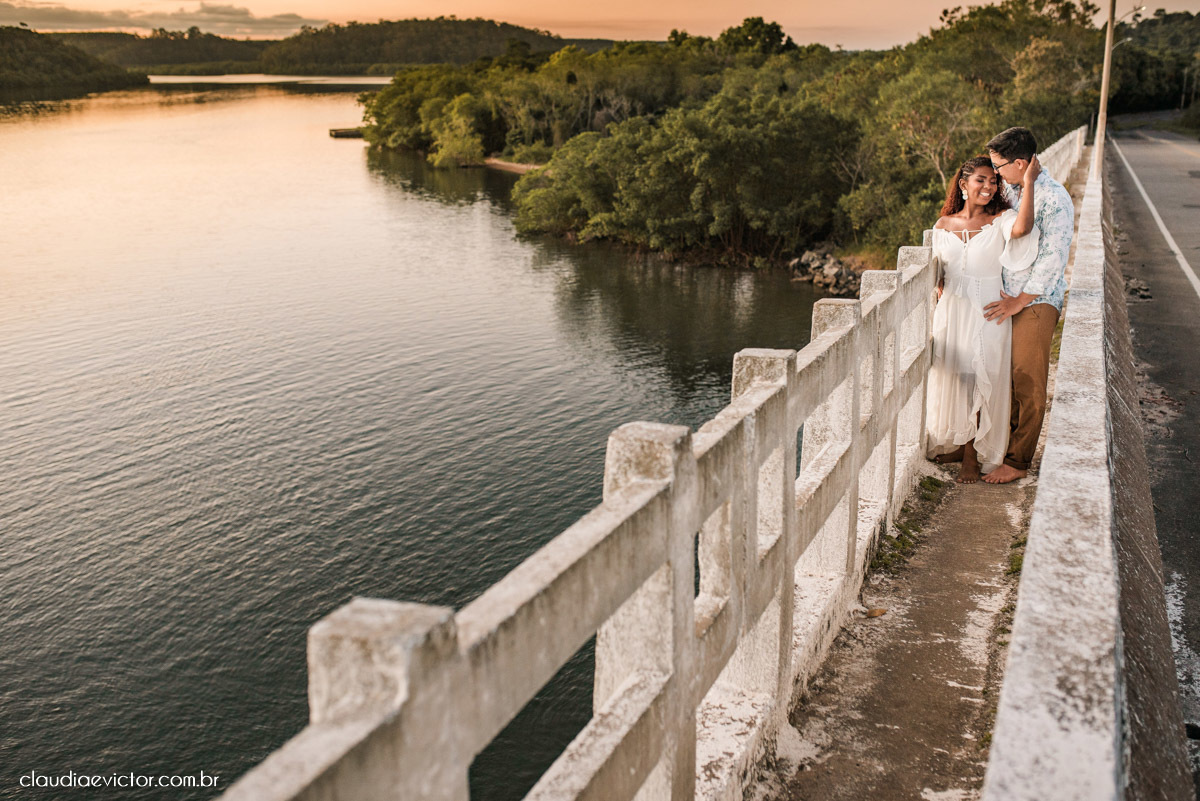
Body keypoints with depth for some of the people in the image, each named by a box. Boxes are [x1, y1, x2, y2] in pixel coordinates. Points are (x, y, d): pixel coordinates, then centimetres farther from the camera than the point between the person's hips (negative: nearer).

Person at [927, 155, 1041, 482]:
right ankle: (958, 445, 29)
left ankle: (972, 456, 14)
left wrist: (1028, 184, -24)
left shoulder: (1001, 221, -5)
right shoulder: (944, 225, 6)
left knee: (977, 383, 0)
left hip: (987, 314, -3)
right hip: (951, 312, 3)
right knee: (951, 379, 10)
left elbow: (1021, 229, -30)